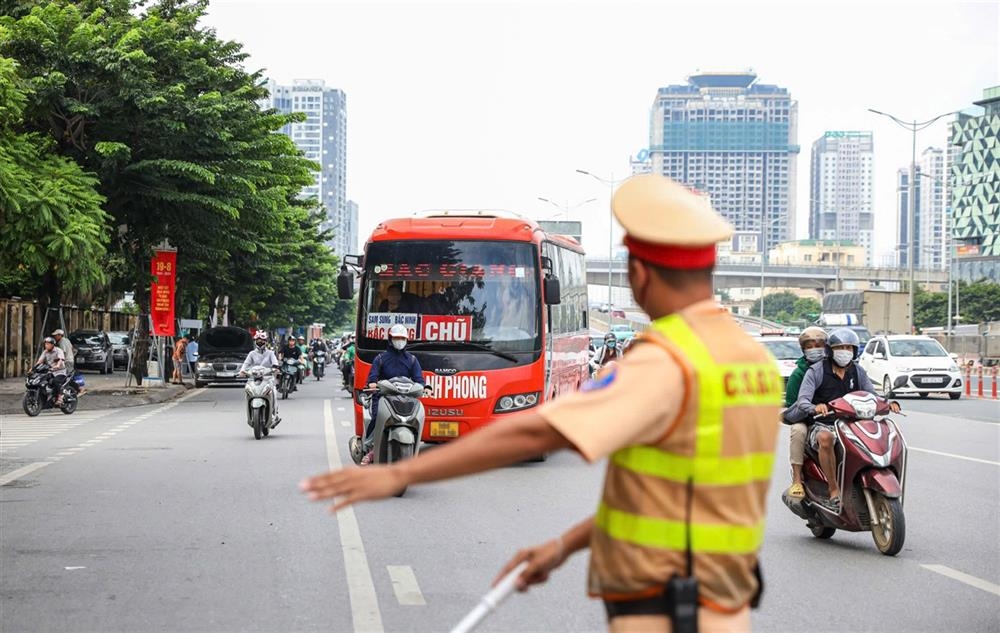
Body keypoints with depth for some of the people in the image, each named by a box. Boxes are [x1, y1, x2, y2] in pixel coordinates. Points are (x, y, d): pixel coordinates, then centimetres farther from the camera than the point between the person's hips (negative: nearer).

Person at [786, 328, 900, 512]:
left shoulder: (857, 371, 12)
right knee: (825, 438, -40)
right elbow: (802, 401, -14)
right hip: (821, 425, -4)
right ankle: (834, 493, -35)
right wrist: (815, 408, -38)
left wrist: (888, 403, -15)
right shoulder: (816, 371, -4)